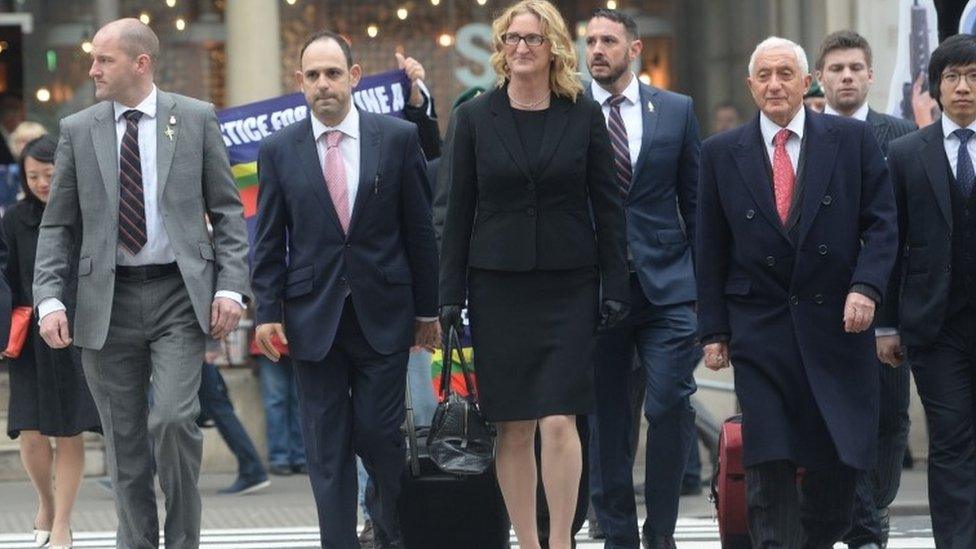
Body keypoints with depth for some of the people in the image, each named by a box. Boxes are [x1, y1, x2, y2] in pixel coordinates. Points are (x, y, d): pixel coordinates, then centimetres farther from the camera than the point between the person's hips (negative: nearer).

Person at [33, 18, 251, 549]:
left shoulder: (196, 119, 3)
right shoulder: (78, 131, 6)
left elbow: (227, 210, 6)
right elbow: (57, 226, 8)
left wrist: (231, 286, -5)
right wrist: (49, 299, -4)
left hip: (179, 294, -2)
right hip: (108, 301, 2)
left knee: (174, 418, -16)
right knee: (123, 439, 5)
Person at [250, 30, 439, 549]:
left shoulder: (398, 139, 1)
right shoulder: (279, 151, 3)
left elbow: (420, 230, 4)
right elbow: (269, 243, 5)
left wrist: (427, 308, 5)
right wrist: (268, 312, -4)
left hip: (382, 312, -1)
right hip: (313, 317, 1)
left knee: (378, 431, -1)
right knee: (327, 447, 1)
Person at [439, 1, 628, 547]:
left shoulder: (585, 115, 3)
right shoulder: (475, 117, 4)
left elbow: (608, 205, 4)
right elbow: (459, 210, 6)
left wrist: (614, 288, -1)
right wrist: (451, 294, 2)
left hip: (567, 286, -1)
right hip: (498, 285, 1)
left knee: (559, 420, -10)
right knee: (513, 427, 2)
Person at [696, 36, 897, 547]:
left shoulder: (852, 139, 4)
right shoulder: (721, 154, 5)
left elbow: (881, 222, 3)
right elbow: (710, 250, 7)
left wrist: (866, 286, -12)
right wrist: (713, 330, 2)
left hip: (836, 321, 0)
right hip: (760, 328, 0)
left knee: (843, 457, 1)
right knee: (767, 462, -7)